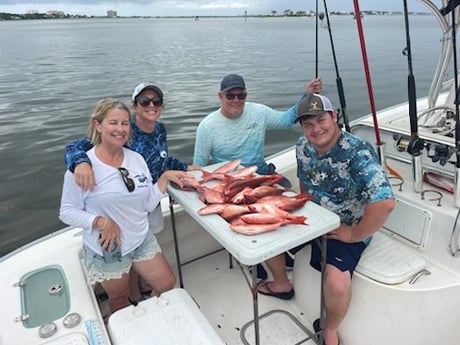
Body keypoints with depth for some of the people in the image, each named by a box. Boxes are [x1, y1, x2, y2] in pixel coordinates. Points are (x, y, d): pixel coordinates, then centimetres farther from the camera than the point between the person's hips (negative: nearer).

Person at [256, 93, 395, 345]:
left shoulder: (358, 153, -28)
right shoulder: (303, 146, -5)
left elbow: (384, 202, -37)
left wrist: (355, 235, -26)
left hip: (346, 228, -7)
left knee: (336, 282, -30)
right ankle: (282, 284, 30)